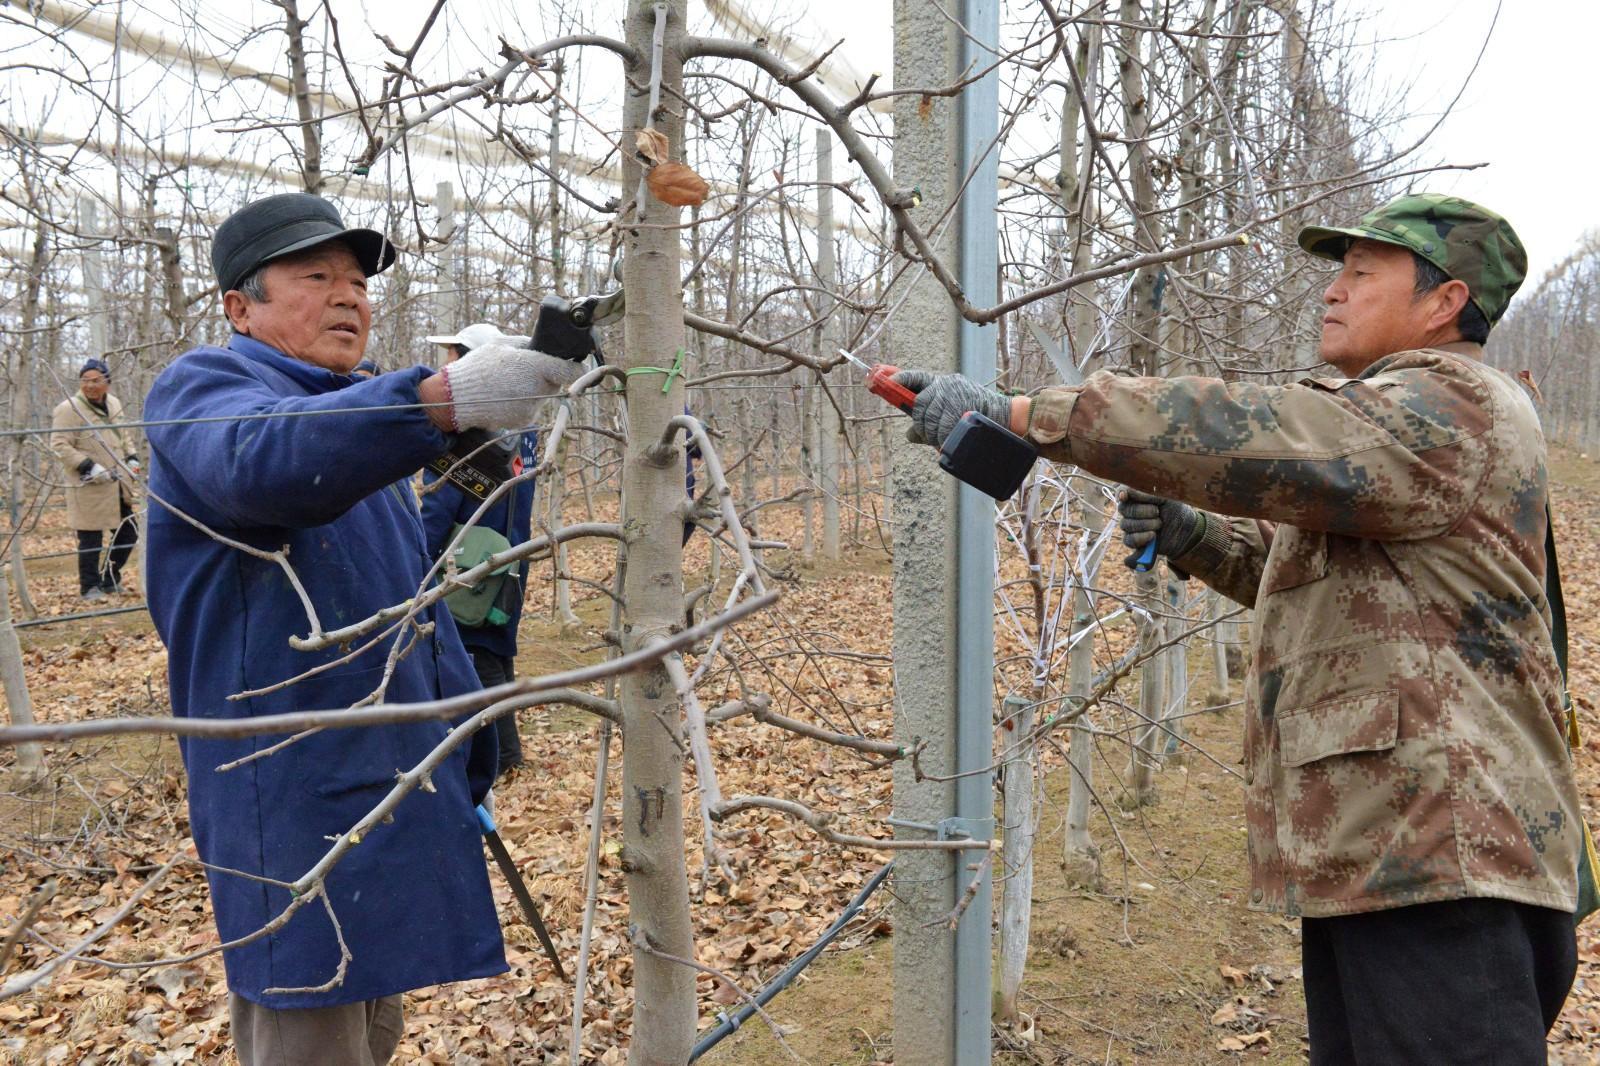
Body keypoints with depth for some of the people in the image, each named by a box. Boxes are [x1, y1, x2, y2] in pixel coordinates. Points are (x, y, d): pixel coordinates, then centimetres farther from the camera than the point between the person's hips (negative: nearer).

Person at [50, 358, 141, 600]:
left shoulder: (114, 404, 10)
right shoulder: (68, 409, -13)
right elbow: (59, 446, -15)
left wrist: (132, 458, 9)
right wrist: (89, 467, -22)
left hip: (118, 487, 7)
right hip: (89, 489, -7)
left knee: (128, 533, 14)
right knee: (91, 539, -1)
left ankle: (110, 579, 32)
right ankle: (90, 587, 13)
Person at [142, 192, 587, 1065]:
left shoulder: (361, 422, 20)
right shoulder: (203, 387, -7)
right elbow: (260, 460, -34)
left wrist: (466, 776, 24)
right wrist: (440, 398, -48)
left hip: (395, 789, 9)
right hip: (296, 806, -9)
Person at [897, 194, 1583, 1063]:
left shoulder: (1454, 407, -12)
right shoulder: (1400, 417, 23)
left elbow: (1248, 433, -27)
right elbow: (1300, 566, 27)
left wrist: (1019, 415, -27)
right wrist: (1188, 534, 7)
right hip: (1365, 851, 11)